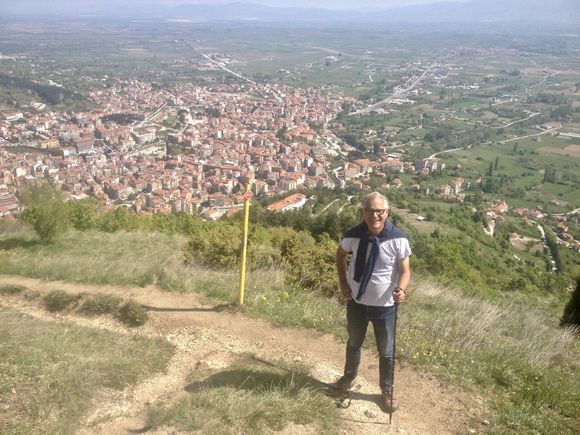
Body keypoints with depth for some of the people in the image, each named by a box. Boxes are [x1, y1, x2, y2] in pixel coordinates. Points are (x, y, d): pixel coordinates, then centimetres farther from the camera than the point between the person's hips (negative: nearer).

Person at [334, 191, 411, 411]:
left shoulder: (398, 239, -21)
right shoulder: (354, 235, -14)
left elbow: (405, 270, -13)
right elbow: (340, 255, 7)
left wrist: (401, 289, -33)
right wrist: (343, 282, 0)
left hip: (385, 305, -2)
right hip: (356, 301, 2)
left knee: (386, 352, 15)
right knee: (354, 343, 26)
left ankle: (386, 391, 39)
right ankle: (349, 377, 52)